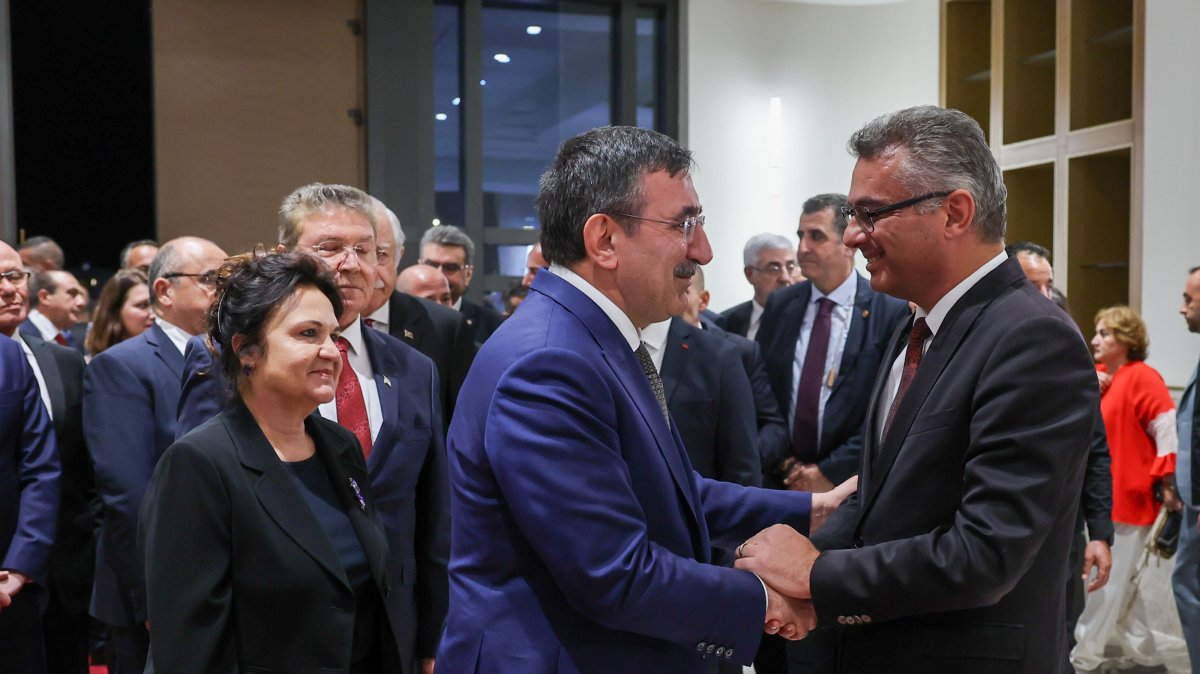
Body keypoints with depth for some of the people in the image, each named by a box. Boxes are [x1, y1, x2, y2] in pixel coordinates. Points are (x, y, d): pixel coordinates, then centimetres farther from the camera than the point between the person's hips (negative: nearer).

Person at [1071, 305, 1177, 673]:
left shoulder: (1142, 378, -15)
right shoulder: (1096, 376, 8)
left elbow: (1170, 431, -18)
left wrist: (1166, 481, -17)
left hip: (1129, 498, -9)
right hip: (1103, 496, 9)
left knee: (1108, 580, -1)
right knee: (1118, 580, 17)